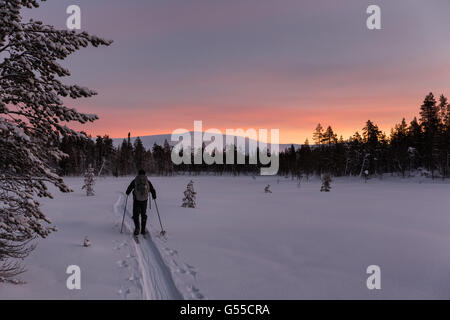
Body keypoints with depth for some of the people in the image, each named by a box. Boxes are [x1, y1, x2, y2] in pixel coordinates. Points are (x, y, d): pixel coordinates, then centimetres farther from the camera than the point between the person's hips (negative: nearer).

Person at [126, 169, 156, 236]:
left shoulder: (135, 181, 1)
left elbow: (129, 189, 5)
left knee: (136, 214, 8)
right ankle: (143, 230, 14)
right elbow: (153, 190, 3)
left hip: (136, 200, -1)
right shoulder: (147, 181, 4)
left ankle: (137, 227, -14)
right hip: (144, 200, 1)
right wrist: (154, 196, 22)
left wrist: (128, 193, 27)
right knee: (143, 214, 15)